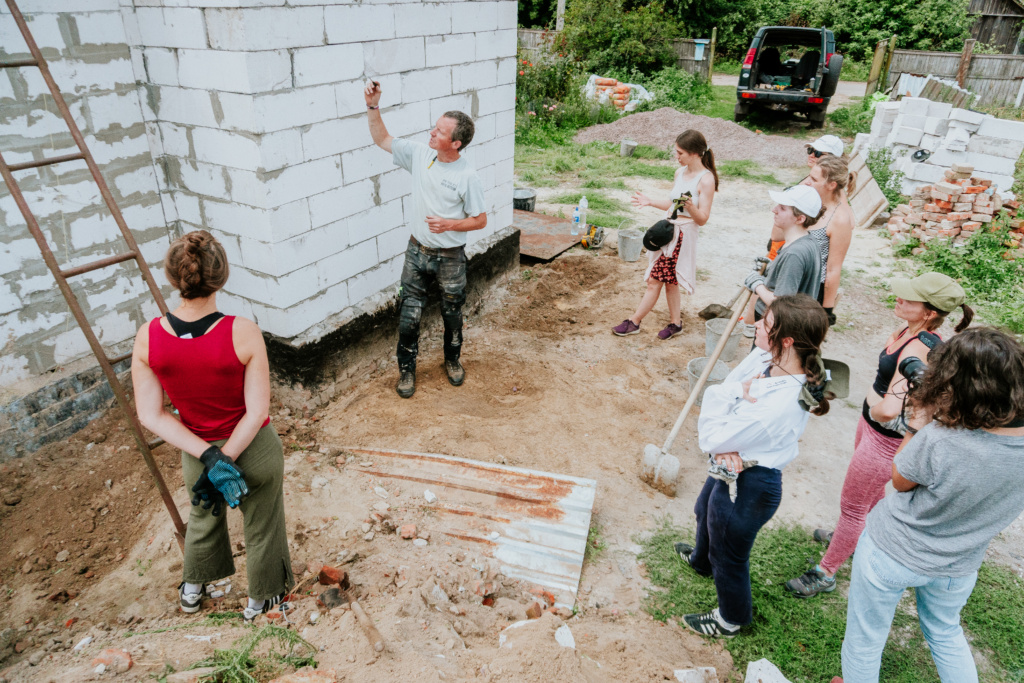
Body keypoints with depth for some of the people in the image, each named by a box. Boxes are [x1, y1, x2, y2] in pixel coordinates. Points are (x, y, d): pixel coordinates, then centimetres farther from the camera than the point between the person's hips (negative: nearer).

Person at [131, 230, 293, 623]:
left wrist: (209, 458, -18)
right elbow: (258, 411, -24)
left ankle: (192, 590, 59)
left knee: (204, 516, 34)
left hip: (196, 454, 3)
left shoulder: (148, 337, -18)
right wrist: (225, 459, -17)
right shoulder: (243, 333, -27)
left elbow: (150, 416, -14)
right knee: (261, 528, 25)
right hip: (255, 450, -2)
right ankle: (259, 601, 49)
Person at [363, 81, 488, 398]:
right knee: (408, 316, 6)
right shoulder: (419, 153, -5)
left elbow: (480, 220, -9)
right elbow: (382, 139, 8)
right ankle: (406, 369, 24)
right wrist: (373, 106, -4)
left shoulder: (467, 177, -17)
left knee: (452, 315, 16)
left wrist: (450, 224, -23)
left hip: (450, 257, -3)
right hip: (417, 252, 3)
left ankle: (453, 360, 41)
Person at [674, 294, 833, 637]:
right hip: (729, 467, 9)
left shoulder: (781, 403, -40)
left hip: (748, 486, -9)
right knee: (706, 512, 37)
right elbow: (717, 395, -8)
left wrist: (735, 393, -23)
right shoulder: (764, 358, -14)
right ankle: (701, 559, 71)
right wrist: (722, 445, -22)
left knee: (729, 555, 18)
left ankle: (732, 618, 50)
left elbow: (712, 438, -30)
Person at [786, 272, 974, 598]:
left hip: (887, 440, -9)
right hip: (872, 425, 9)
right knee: (872, 492, 31)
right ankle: (856, 539, 57)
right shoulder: (907, 331, -6)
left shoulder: (917, 349, -33)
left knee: (851, 506, 6)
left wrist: (875, 404, -18)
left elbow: (889, 409, -41)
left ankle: (825, 573, 24)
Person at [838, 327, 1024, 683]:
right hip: (958, 567, 5)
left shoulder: (938, 441, -36)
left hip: (892, 555, -5)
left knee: (865, 639, 20)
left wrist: (922, 422, -13)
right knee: (946, 633, 35)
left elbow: (900, 481, -14)